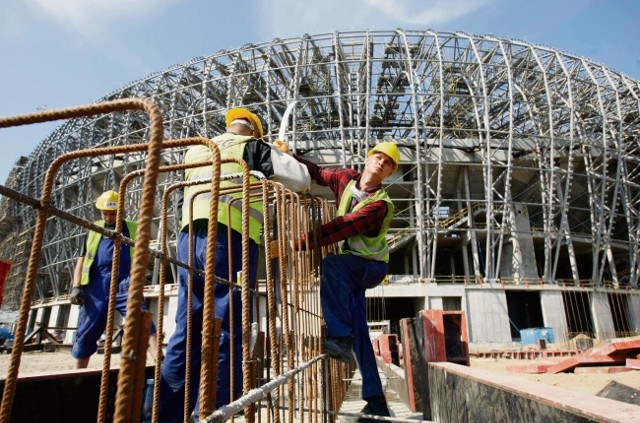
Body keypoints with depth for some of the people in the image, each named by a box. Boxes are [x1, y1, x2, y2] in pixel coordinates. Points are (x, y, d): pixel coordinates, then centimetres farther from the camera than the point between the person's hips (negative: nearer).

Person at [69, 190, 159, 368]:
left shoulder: (133, 229, 14)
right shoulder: (94, 230, 19)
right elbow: (82, 259, 17)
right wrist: (76, 286, 5)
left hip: (125, 283, -2)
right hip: (97, 285, 3)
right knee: (85, 333, 7)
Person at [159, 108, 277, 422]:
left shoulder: (195, 150, 25)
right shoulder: (253, 148, 10)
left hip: (190, 236, 6)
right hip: (231, 237, -5)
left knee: (186, 331, 9)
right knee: (225, 333, -5)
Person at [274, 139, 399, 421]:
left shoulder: (380, 205, -23)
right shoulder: (347, 178, -3)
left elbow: (338, 229, -32)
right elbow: (319, 174, 13)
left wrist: (295, 244, -36)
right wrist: (290, 156, -1)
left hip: (372, 266, -6)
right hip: (351, 267, 6)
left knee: (331, 263, -36)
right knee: (358, 330, 0)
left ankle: (340, 336, -36)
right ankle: (376, 400, 7)